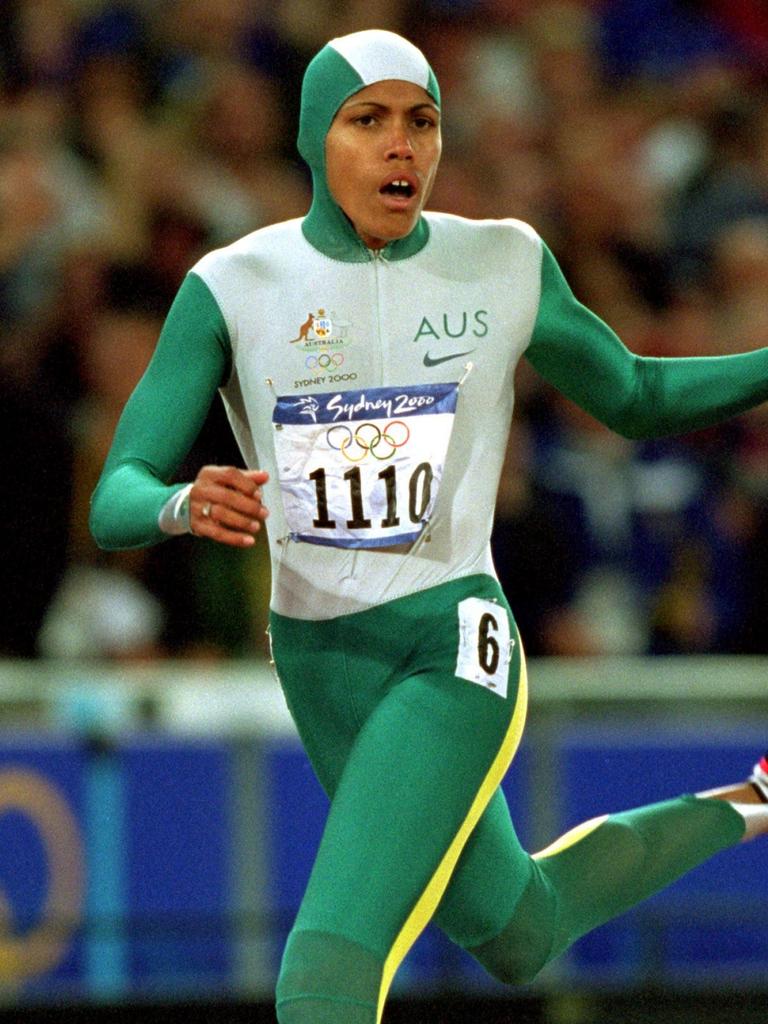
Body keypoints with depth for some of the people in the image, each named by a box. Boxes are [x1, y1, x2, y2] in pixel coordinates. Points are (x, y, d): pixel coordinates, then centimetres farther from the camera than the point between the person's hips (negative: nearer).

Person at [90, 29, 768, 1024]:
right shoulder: (230, 289, -4)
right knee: (518, 934, 25)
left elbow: (638, 397, 15)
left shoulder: (501, 266, -2)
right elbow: (115, 505, -11)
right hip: (320, 670, 4)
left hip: (454, 651, -4)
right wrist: (184, 507, -35)